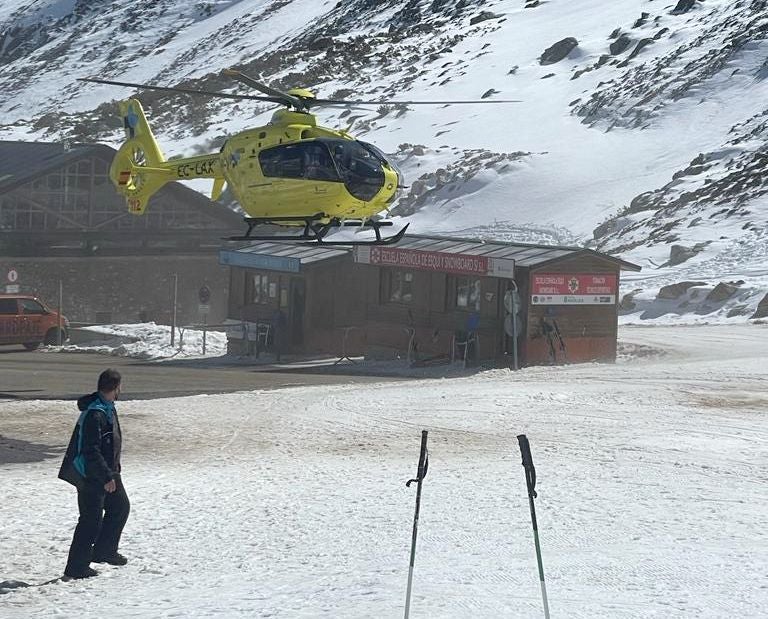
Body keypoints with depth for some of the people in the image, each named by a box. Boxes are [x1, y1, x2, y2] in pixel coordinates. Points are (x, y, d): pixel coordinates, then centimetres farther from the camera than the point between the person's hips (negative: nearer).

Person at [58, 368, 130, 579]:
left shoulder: (107, 408, 8)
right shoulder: (94, 414, -25)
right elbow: (90, 451, -27)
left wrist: (112, 471, 25)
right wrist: (106, 477, -25)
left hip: (107, 472, 10)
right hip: (91, 476, -10)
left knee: (120, 507, 18)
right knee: (91, 520, -5)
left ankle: (104, 551, 30)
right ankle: (76, 567, 3)